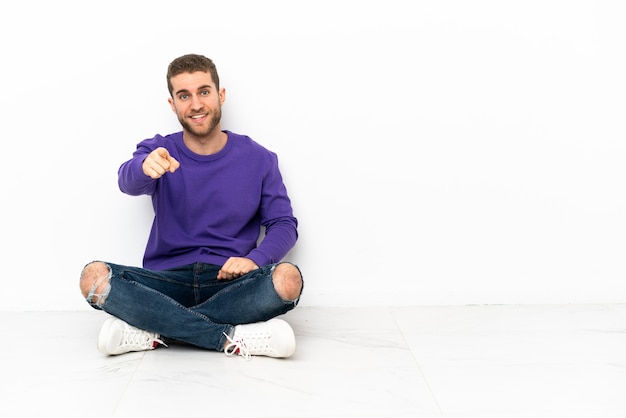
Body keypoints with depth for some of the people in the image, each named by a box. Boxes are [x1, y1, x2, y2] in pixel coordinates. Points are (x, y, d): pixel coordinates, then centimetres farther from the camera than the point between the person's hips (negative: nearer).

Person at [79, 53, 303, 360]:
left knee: (287, 278, -32)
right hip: (168, 280, 1)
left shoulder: (258, 159, 6)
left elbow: (283, 224, 5)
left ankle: (156, 331, -23)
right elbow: (128, 182, -17)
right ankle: (231, 338, -29)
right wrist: (145, 167, -42)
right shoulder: (159, 150, 5)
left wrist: (255, 259, -16)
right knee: (93, 276, -26)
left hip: (229, 283, 0)